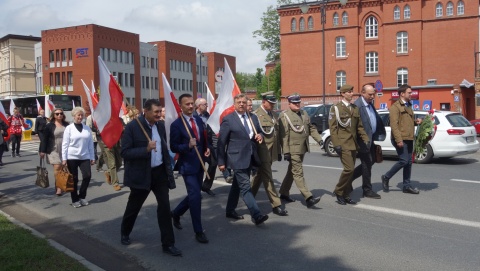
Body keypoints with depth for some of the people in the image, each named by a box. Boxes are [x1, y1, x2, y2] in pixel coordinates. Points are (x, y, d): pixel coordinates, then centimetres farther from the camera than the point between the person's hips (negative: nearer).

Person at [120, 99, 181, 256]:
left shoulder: (160, 125, 4)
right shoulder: (132, 127, -14)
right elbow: (125, 152, -17)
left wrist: (168, 169, 9)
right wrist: (146, 149, -29)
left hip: (159, 172, 4)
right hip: (141, 174, -4)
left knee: (164, 206, -1)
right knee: (133, 207, 15)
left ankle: (168, 244, 8)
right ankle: (125, 233, 42)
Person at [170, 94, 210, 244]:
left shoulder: (199, 120, 7)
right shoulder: (176, 124, -11)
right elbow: (173, 147, -11)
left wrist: (207, 148, -1)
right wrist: (188, 146, -26)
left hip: (200, 164, 7)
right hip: (187, 165, -7)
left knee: (193, 196, 17)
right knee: (196, 196, -9)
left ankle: (176, 213, 42)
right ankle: (198, 231, 4)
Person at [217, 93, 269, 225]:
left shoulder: (253, 117, 9)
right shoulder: (228, 119, -9)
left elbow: (259, 133, 22)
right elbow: (221, 142, -8)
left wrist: (260, 136, -4)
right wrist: (221, 162, -9)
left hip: (249, 158, 7)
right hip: (237, 158, -7)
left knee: (237, 185, 18)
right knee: (246, 187, -10)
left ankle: (230, 210, 31)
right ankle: (257, 215, -11)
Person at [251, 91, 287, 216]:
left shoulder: (275, 115, 15)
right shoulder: (256, 115, -8)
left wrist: (279, 151, 16)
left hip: (271, 152, 7)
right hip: (262, 151, -7)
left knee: (260, 175, 17)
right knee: (268, 178, -4)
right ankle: (276, 205, -1)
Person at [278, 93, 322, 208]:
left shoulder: (304, 113, 16)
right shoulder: (284, 116, -8)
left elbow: (311, 128, 20)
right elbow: (284, 135, -13)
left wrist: (319, 139, 6)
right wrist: (286, 151, -17)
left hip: (303, 148, 8)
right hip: (293, 149, -8)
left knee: (292, 172, 16)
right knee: (298, 173, -7)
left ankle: (284, 193, 29)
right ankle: (308, 198, -11)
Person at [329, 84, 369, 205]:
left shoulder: (355, 108, 16)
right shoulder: (336, 108, -3)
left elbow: (359, 126, 17)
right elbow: (333, 128, -9)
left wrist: (365, 138, 4)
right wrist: (336, 144, -16)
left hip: (353, 144, 7)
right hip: (343, 144, -7)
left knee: (350, 170, 9)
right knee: (349, 168, -14)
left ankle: (346, 195, 19)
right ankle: (338, 192, 3)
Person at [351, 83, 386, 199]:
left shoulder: (371, 104, 11)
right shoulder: (357, 105, -19)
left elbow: (377, 119, 20)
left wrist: (379, 134, 12)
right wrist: (358, 142, -23)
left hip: (370, 139, 9)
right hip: (363, 140, -9)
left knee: (371, 161, 17)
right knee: (367, 164, 0)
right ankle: (367, 190, 13)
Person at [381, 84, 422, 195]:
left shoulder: (408, 106, 20)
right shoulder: (395, 106, -8)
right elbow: (394, 124, -16)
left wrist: (416, 121, 7)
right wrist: (398, 140, -22)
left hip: (409, 138, 9)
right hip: (401, 139, -8)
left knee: (409, 162, 8)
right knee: (403, 161, -11)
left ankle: (407, 186, 15)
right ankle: (386, 177, 7)